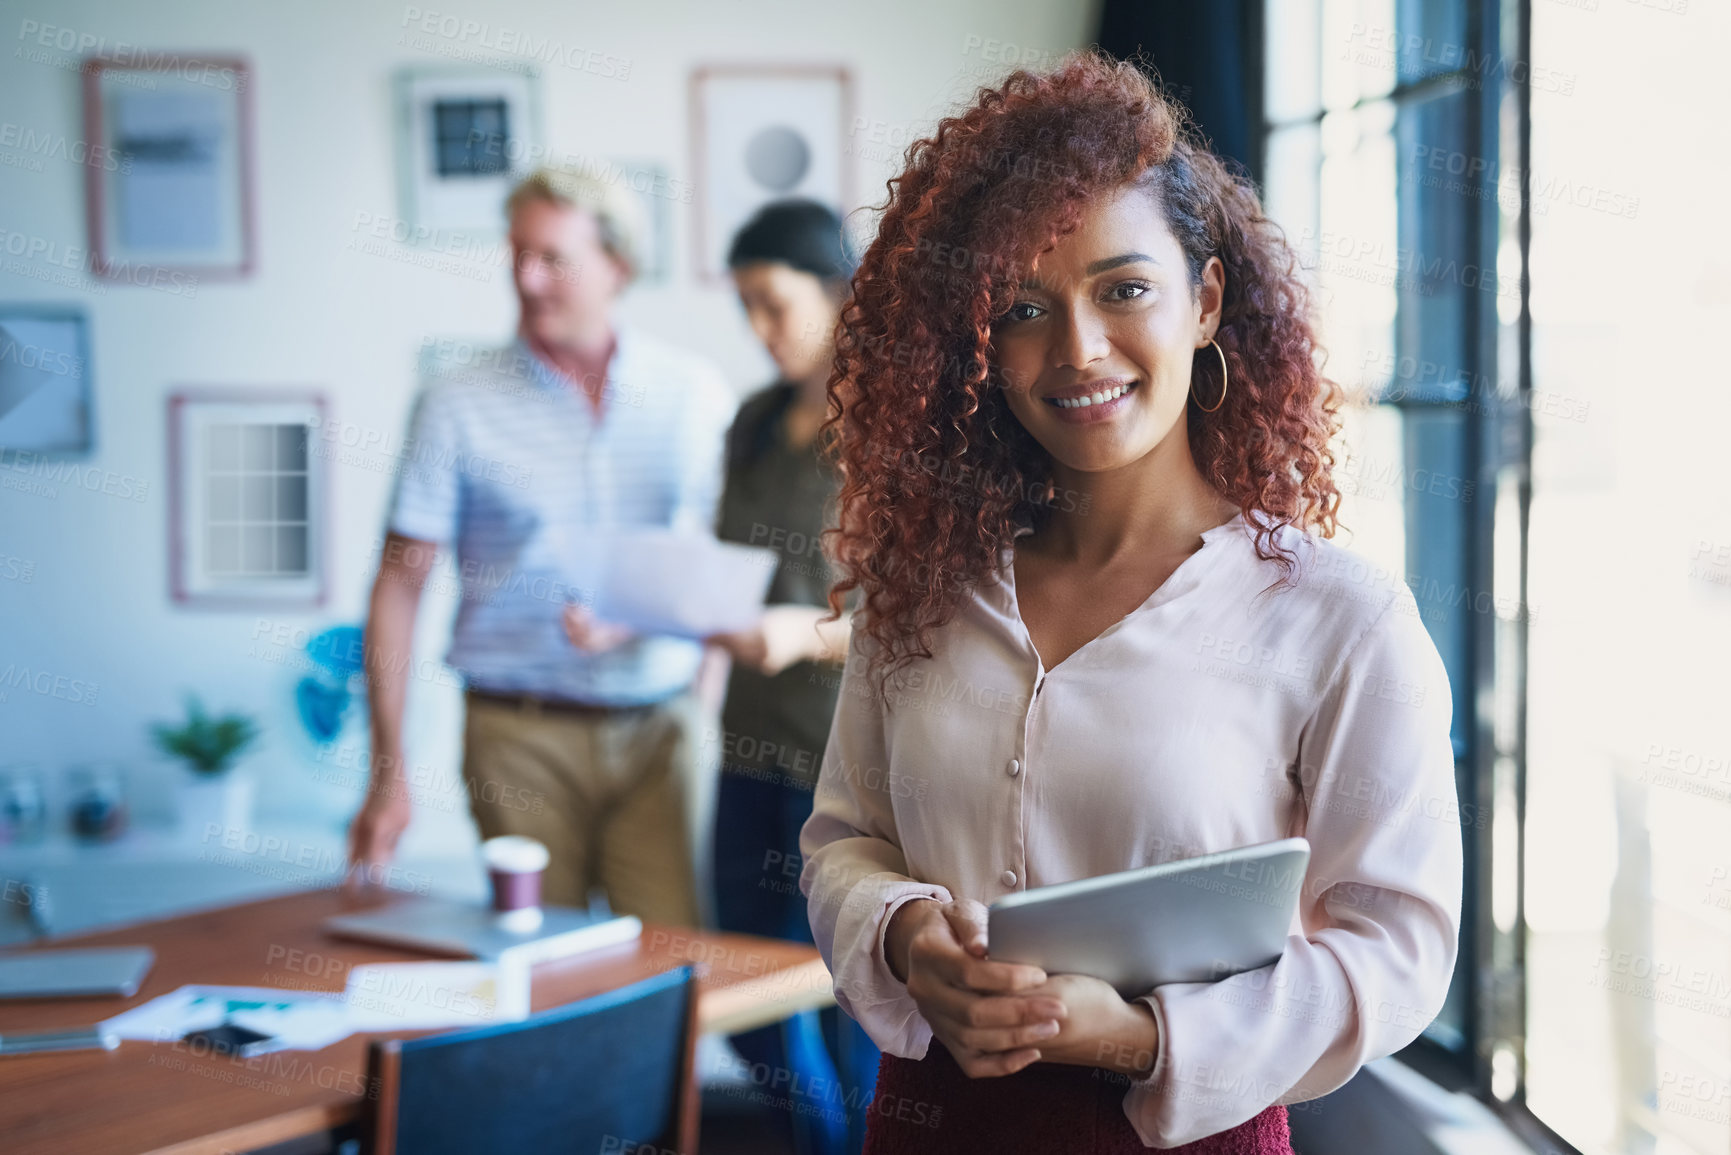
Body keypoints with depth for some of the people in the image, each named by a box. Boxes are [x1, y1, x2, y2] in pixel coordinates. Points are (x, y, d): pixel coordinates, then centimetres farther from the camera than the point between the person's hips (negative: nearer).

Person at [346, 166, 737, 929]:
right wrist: (388, 775, -3)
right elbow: (399, 588, 2)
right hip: (522, 734, -1)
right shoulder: (459, 407, 2)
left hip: (659, 730, 1)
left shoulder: (696, 395, 5)